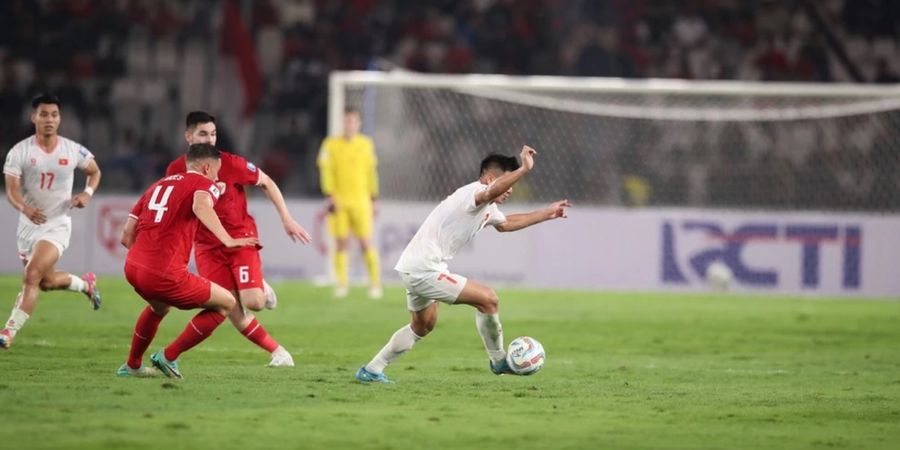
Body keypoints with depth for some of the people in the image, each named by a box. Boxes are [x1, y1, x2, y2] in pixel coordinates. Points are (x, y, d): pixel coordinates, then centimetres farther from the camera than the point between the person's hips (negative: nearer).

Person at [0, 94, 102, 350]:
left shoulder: (73, 151, -6)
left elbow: (94, 172, 13)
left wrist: (88, 193, -7)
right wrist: (25, 208, -38)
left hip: (57, 225, -3)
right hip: (29, 224, 3)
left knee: (31, 276, -21)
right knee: (47, 282, 18)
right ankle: (85, 284, 50)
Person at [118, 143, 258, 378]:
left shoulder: (158, 185, 23)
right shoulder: (204, 184, 4)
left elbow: (127, 236, 20)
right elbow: (201, 205, -23)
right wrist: (227, 240, -33)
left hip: (132, 268, 8)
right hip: (165, 275, -8)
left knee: (159, 306, 40)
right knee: (226, 303, 9)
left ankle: (132, 365, 46)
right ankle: (168, 357, 8)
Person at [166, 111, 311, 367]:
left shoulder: (230, 164, -14)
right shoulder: (176, 171, -6)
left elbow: (266, 183, -1)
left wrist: (286, 219, -3)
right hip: (207, 247, 2)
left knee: (253, 302, -17)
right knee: (234, 313, -9)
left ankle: (263, 289, 21)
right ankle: (277, 352, 8)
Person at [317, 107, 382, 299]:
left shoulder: (366, 144, 9)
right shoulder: (331, 145, 2)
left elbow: (371, 173, 13)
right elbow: (326, 171, -1)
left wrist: (374, 199, 13)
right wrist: (329, 196, -10)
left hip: (361, 201, 1)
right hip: (339, 201, -1)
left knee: (366, 243, -4)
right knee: (341, 243, -2)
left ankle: (375, 283, 1)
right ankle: (342, 284, 5)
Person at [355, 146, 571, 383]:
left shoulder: (488, 208, 14)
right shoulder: (471, 193, -18)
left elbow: (505, 223, 36)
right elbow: (491, 191, -44)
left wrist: (546, 213, 36)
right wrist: (524, 168, -50)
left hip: (414, 268, 11)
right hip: (424, 269, -11)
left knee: (423, 325, 29)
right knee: (488, 299, -11)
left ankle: (371, 370, 33)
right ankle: (499, 362, 7)